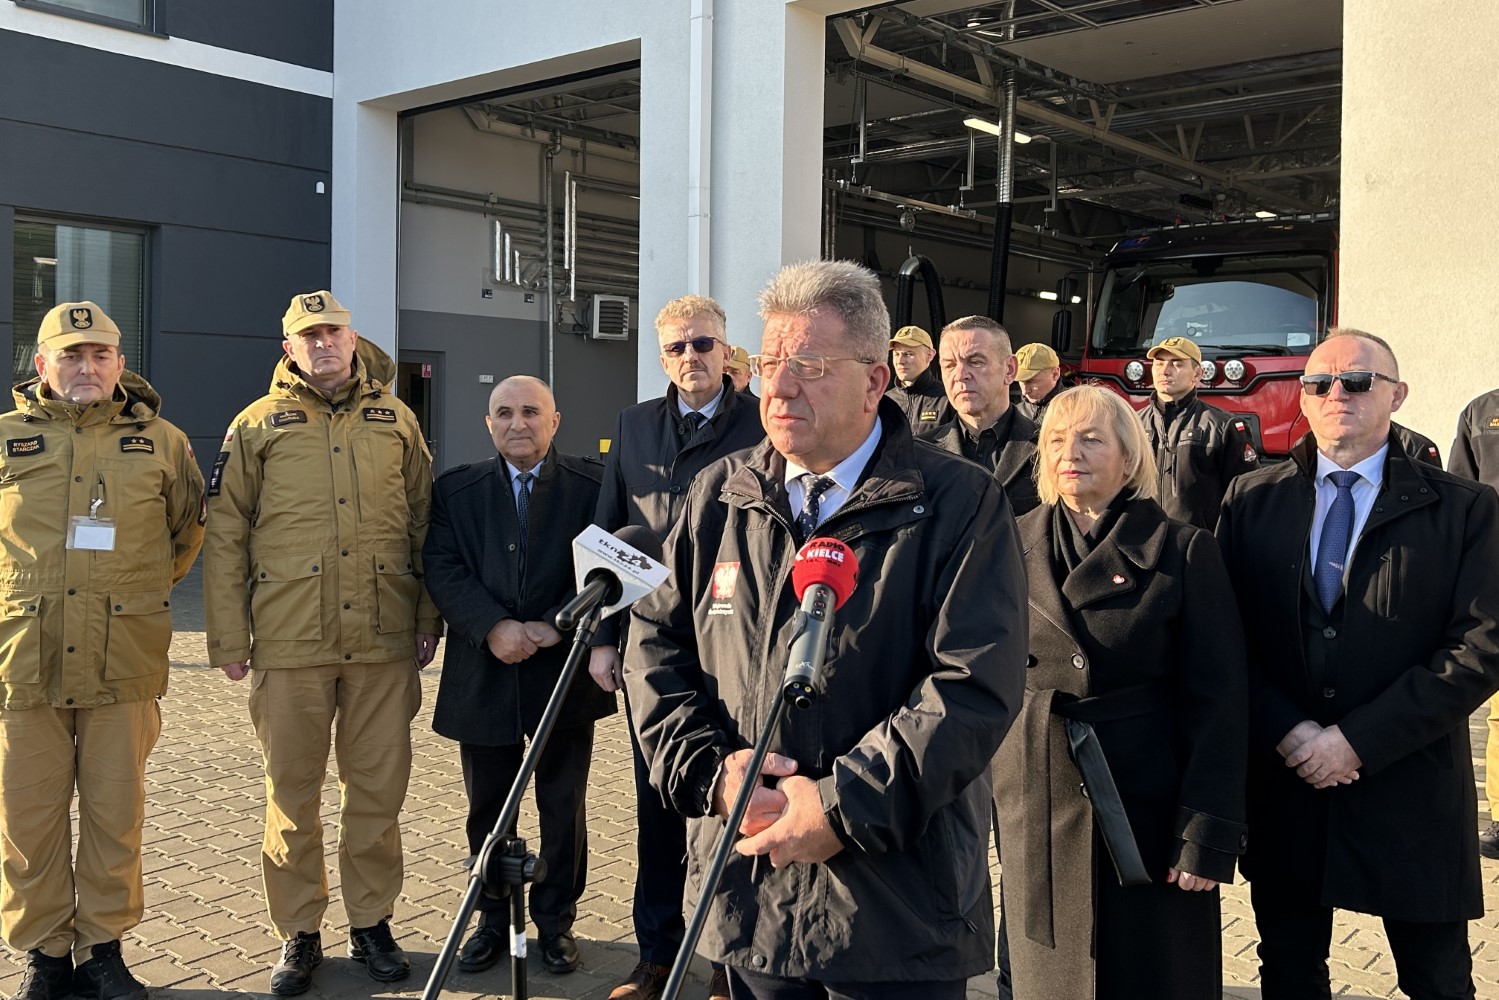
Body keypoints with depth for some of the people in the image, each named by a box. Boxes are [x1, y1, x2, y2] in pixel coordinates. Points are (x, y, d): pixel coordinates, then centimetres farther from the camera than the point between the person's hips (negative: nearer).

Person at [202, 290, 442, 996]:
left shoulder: (395, 420, 11)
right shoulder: (258, 425, 7)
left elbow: (424, 523, 13)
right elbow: (224, 536, 4)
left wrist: (428, 617, 8)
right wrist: (228, 638, -1)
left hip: (384, 644, 1)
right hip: (290, 646, -1)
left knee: (378, 789, 7)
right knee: (292, 792, 6)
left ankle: (372, 923, 21)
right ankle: (299, 933, 19)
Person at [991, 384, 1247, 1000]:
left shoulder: (1182, 551, -4)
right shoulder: (1012, 546, 5)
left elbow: (1218, 699, -7)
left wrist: (1209, 835, -12)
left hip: (1145, 806, -3)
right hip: (1036, 806, 3)